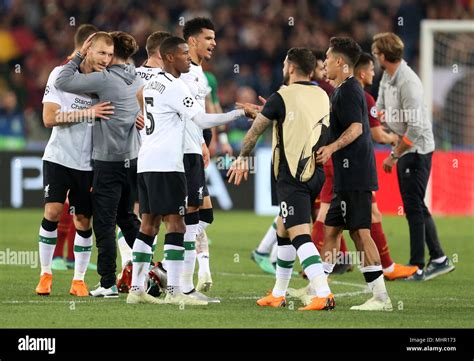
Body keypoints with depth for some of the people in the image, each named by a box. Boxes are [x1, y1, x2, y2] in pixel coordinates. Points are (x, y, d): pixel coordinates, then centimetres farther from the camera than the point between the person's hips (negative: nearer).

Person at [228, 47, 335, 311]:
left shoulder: (282, 98, -8)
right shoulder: (323, 97, 10)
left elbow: (255, 131, 4)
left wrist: (243, 158, 22)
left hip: (292, 178, -7)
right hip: (315, 174, 7)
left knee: (299, 234, -14)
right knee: (283, 230, 21)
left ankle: (323, 294, -29)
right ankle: (278, 295, 28)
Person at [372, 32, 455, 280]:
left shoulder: (408, 82, -22)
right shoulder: (387, 77, 8)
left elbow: (415, 127, -24)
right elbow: (379, 110, 17)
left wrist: (394, 155, -18)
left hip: (417, 149, -10)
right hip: (405, 149, 10)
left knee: (413, 207, -6)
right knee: (416, 206, 14)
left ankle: (417, 266, -1)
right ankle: (439, 259, 20)